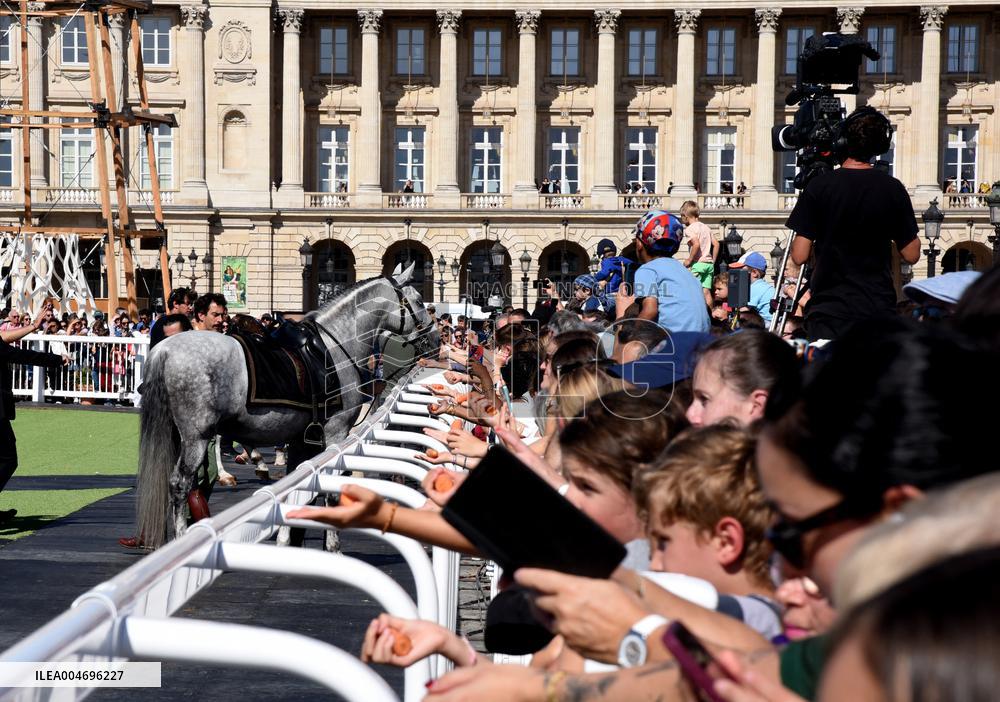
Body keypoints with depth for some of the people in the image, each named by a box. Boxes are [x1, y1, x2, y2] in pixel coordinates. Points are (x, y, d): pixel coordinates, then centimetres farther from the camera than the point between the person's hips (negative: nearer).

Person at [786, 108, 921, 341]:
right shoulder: (893, 189, -1)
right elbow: (911, 255, 3)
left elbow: (799, 256, -6)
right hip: (880, 311, 1)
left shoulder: (818, 187, -5)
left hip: (828, 313, -1)